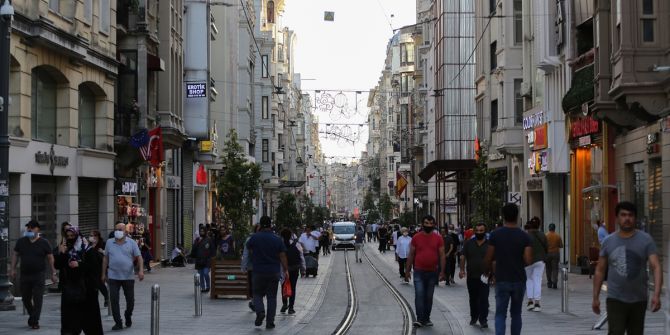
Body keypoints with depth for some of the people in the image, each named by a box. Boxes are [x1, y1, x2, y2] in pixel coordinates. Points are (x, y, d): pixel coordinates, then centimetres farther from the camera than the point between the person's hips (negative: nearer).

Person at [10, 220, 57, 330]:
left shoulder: (44, 243, -1)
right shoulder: (21, 241, 7)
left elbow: (50, 258, 0)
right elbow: (15, 255, 12)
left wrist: (53, 273, -4)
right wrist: (12, 269, 4)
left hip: (38, 275, -3)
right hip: (25, 275, 3)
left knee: (37, 299, -7)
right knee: (25, 298, 10)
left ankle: (35, 321, -2)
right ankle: (32, 315, 32)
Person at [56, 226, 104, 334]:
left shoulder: (87, 249, -5)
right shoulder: (65, 249, 9)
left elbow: (95, 265, -11)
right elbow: (57, 266, 4)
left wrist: (79, 264, -20)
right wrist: (61, 254, -11)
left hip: (86, 287, -4)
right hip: (69, 287, 4)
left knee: (89, 313, 2)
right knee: (69, 313, -2)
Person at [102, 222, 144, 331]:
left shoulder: (131, 243, 1)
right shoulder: (109, 243, 6)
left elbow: (139, 257, -2)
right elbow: (105, 259, 11)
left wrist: (141, 270, -15)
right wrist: (104, 274, 10)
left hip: (128, 276, -1)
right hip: (113, 276, 1)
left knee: (130, 300, 8)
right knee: (114, 300, -5)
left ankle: (128, 316, 34)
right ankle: (118, 323, 2)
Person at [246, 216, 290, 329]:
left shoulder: (254, 237, -6)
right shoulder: (277, 239, -3)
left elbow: (249, 249, 10)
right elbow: (282, 256, -3)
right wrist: (286, 270, 4)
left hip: (259, 272, -1)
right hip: (274, 272, 1)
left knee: (258, 294, 12)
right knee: (272, 297, 7)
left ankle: (260, 311, -15)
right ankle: (270, 322, 5)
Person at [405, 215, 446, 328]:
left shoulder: (438, 238, 1)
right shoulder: (416, 237, -1)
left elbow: (442, 255, 3)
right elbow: (411, 255, 4)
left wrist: (442, 272, -3)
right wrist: (407, 270, 2)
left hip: (432, 272, 2)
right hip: (419, 272, -2)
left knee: (429, 297, 10)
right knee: (419, 295, -11)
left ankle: (426, 319, 20)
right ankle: (419, 319, -11)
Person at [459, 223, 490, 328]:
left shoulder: (489, 244, 2)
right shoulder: (469, 243, 6)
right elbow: (463, 257, 7)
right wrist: (462, 269, -4)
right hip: (471, 276, 2)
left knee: (484, 299, -6)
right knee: (473, 299, 12)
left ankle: (483, 320, -3)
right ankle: (473, 317, 25)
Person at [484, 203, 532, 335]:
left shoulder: (495, 235, -6)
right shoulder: (524, 236, -4)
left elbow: (488, 259, -5)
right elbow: (528, 260, -10)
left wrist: (487, 272, 14)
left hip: (502, 280, -1)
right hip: (519, 280, 1)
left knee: (500, 314, 0)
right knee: (516, 313, 15)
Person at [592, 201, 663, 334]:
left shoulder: (646, 240, -5)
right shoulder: (608, 242, 1)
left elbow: (656, 267, -14)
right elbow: (600, 270, 8)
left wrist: (656, 294, -27)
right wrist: (596, 297, 6)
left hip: (639, 300, 0)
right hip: (615, 299, 0)